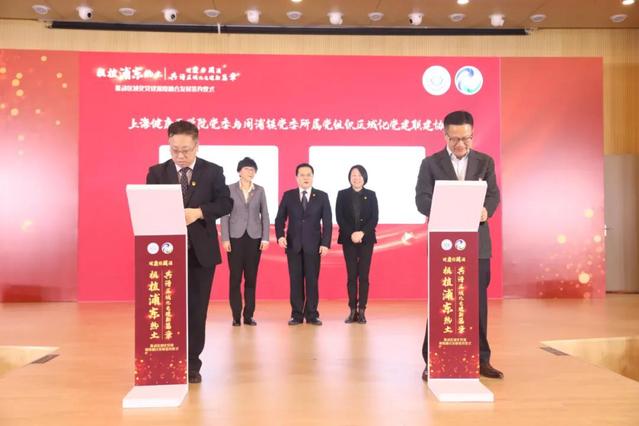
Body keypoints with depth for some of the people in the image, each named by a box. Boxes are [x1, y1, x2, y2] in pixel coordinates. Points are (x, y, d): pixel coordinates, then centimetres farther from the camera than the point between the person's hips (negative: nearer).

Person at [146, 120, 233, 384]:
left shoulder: (213, 171, 2)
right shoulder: (156, 173, 5)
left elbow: (225, 203, -4)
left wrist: (199, 212, -19)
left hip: (201, 250, 0)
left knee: (197, 309, 5)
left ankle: (192, 364, 17)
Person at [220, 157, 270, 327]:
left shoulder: (260, 190, 8)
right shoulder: (230, 189, 1)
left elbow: (265, 215, 6)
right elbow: (224, 215, -1)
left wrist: (265, 238, -1)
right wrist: (225, 238, -8)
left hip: (254, 238, 2)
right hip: (235, 237, -2)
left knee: (251, 277, 4)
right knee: (235, 277, 0)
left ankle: (249, 315, 10)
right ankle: (236, 316, 7)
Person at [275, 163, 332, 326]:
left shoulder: (322, 196, 4)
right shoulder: (288, 195, 6)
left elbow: (327, 222, 1)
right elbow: (280, 218, 6)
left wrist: (325, 243, -8)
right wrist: (280, 235, -11)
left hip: (313, 245, -1)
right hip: (293, 245, 1)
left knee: (312, 280, 1)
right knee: (295, 280, 3)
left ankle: (312, 315, 10)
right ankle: (296, 315, 10)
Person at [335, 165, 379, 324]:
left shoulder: (371, 195, 7)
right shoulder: (342, 194, 6)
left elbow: (374, 218, 0)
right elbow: (339, 217, -1)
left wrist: (362, 233, -13)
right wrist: (351, 234, -13)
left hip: (366, 239, 0)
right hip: (348, 240, 0)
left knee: (364, 276, -1)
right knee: (351, 276, 0)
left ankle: (362, 311, 3)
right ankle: (353, 311, 4)